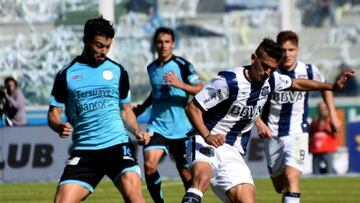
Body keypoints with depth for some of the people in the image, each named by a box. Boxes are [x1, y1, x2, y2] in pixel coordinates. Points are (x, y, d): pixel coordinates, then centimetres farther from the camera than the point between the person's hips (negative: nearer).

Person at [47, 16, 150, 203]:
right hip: (84, 150, 0)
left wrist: (138, 132, 1)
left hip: (117, 145, 0)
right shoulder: (66, 74, 5)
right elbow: (54, 113, 8)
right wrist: (59, 127, -15)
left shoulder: (118, 71, 9)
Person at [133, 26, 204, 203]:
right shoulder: (151, 68, 10)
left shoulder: (182, 65, -7)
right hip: (157, 126, 4)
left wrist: (180, 84, -29)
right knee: (149, 165, -16)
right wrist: (143, 107, 19)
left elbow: (200, 89, -15)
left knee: (185, 172, 4)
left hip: (181, 128, -4)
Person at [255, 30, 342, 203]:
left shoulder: (308, 71, -7)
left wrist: (333, 115, 14)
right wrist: (259, 124, -17)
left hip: (298, 132, -1)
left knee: (291, 178, -21)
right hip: (272, 135, 1)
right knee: (279, 187, 11)